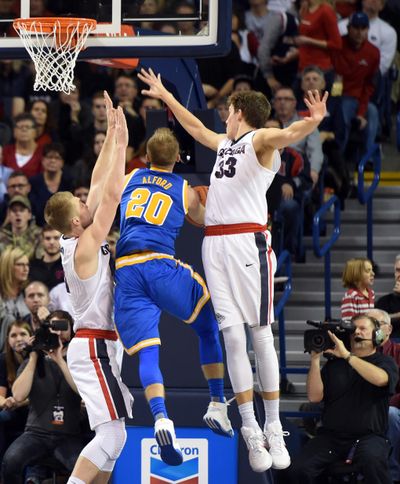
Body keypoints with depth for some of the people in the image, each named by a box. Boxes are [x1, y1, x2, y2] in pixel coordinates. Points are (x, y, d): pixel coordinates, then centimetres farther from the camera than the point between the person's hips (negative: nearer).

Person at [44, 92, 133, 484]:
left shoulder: (75, 240, 7)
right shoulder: (86, 246, -16)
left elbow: (99, 185, 13)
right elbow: (111, 194, -19)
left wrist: (111, 137, 11)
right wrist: (120, 142, -14)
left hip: (94, 345, 10)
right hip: (93, 346, -10)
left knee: (113, 435, 11)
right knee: (112, 435, -15)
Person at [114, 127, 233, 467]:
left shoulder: (130, 179, 18)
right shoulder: (185, 191, 14)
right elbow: (206, 222, 33)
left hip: (125, 270, 2)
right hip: (160, 264, -2)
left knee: (147, 352, -6)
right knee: (209, 327, 21)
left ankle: (160, 418, -31)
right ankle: (218, 407, 17)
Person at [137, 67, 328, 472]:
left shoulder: (260, 139, -1)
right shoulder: (224, 142, 22)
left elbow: (286, 135, -24)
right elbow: (194, 126, 42)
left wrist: (311, 123, -45)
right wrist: (164, 95, 51)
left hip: (248, 242, -6)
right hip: (215, 244, 6)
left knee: (260, 334, -4)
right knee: (232, 336, -2)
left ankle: (274, 430, 1)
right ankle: (251, 431, -1)